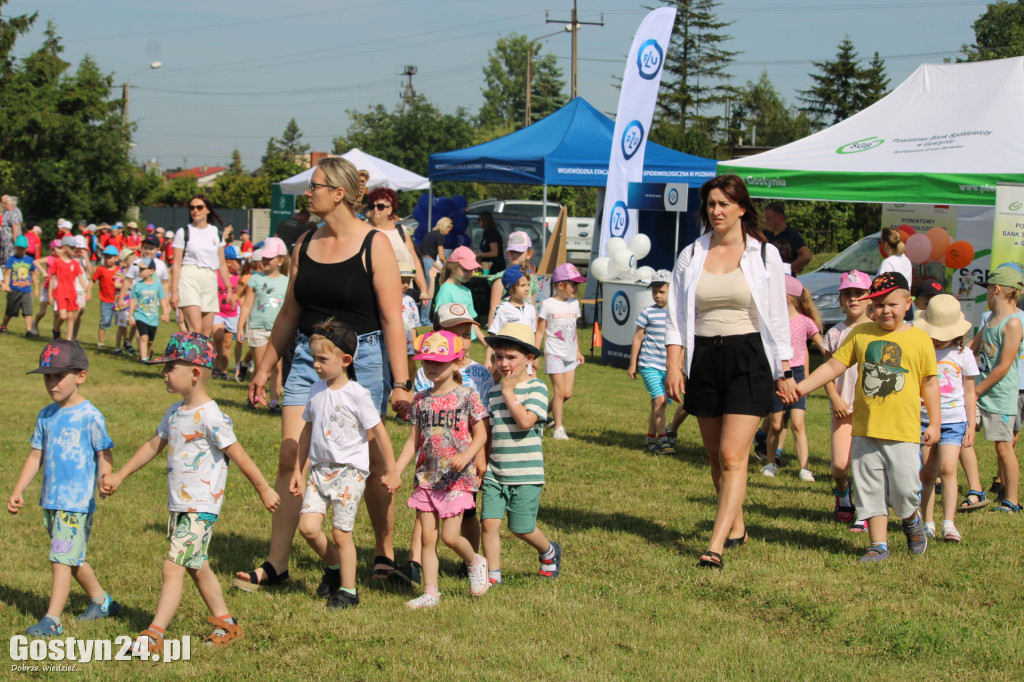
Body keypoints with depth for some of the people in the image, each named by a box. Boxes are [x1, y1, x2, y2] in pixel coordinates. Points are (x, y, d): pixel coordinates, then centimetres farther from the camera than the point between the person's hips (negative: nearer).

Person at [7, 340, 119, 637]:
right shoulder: (46, 416, 8)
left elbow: (104, 455, -7)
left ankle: (52, 620, -7)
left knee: (62, 559, -9)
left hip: (77, 502, -7)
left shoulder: (90, 416, -10)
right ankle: (101, 601, 35)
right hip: (50, 501, 7)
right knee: (72, 558, 17)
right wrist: (18, 492, 6)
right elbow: (36, 456, 12)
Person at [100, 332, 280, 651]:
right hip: (179, 505, 9)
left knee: (173, 566, -13)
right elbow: (154, 445, 21)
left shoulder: (209, 416, -17)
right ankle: (225, 622, 29)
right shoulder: (175, 412, 9)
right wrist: (119, 476, 22)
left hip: (201, 508, -9)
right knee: (197, 567, 16)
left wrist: (263, 489, -10)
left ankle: (154, 635, -13)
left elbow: (238, 455, -14)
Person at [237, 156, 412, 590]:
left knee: (368, 463, 6)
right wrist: (264, 369, 17)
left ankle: (385, 552, 24)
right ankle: (276, 564, -1)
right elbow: (289, 313, 16)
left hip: (362, 359, -5)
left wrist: (400, 382, -15)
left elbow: (392, 319, -11)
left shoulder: (374, 245, -8)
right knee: (290, 459, -4)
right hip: (308, 359, 5)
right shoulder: (305, 245, 8)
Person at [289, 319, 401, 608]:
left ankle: (348, 590, 12)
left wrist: (391, 472, -4)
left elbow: (379, 432, -6)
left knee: (341, 533, -3)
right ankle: (333, 566, 20)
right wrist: (298, 470, 18)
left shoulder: (356, 394, -11)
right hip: (320, 470, 5)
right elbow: (308, 430, 17)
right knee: (308, 526, -7)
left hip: (349, 471, -5)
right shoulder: (317, 390, 7)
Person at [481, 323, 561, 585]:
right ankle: (493, 574, 8)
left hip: (525, 474, -5)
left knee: (521, 528, 3)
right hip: (494, 473, 5)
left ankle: (548, 552, 32)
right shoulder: (493, 392, 10)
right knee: (489, 522, -5)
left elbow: (525, 421, -23)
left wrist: (509, 392, -15)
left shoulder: (536, 388, -7)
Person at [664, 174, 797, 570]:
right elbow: (676, 318, 8)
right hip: (703, 359, 4)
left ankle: (716, 545, -17)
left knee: (733, 455, -12)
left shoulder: (764, 256, 1)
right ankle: (736, 527, 27)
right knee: (716, 456, 9)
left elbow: (778, 318, 5)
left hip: (748, 359, -3)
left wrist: (784, 372, 3)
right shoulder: (691, 256, 7)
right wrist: (673, 365, -4)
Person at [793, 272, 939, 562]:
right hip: (866, 429, 2)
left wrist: (934, 422, 5)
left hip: (903, 430, -2)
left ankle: (912, 521, 28)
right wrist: (802, 387, -3)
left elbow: (929, 382, 7)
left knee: (904, 489, -4)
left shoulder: (919, 339, 1)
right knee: (870, 490, 5)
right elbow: (833, 366, 6)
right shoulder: (861, 334, 5)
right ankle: (878, 545, 13)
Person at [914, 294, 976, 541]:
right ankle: (928, 523, 13)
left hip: (953, 421, -1)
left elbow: (969, 392, 7)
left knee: (947, 469, -14)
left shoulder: (962, 355, 1)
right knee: (926, 473, 4)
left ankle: (949, 523, -12)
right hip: (923, 420, 1)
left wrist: (971, 425, 5)